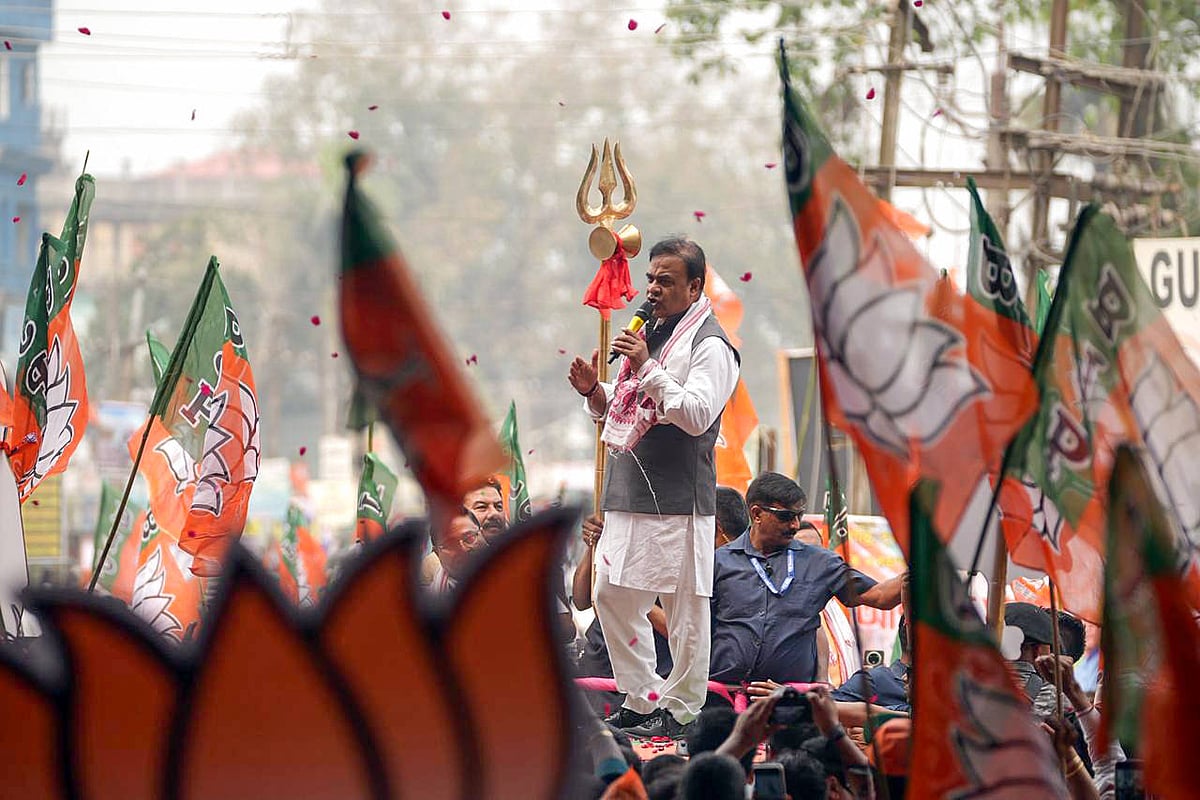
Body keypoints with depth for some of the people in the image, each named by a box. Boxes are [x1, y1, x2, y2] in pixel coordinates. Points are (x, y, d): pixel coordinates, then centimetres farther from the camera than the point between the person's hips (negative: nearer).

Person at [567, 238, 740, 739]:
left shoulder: (709, 344, -8)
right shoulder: (649, 333, 19)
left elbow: (697, 414, -20)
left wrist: (647, 369, -20)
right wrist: (595, 391, 6)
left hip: (678, 499, -9)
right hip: (629, 492, 9)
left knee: (684, 608, -4)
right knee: (613, 595, 10)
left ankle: (683, 710, 3)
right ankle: (642, 701, 18)